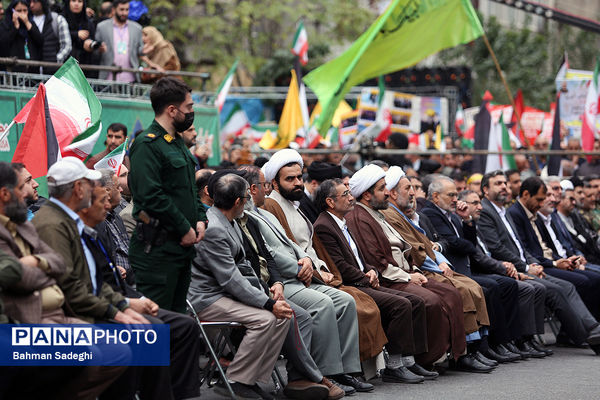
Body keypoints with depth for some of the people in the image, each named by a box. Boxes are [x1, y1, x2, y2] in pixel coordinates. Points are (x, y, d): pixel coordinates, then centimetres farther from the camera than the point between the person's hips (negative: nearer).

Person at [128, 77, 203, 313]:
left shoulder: (177, 143, 18)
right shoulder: (147, 144, -13)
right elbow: (152, 196, -21)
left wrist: (199, 221, 8)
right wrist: (185, 229, -16)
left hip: (182, 246, 10)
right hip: (157, 247, -10)